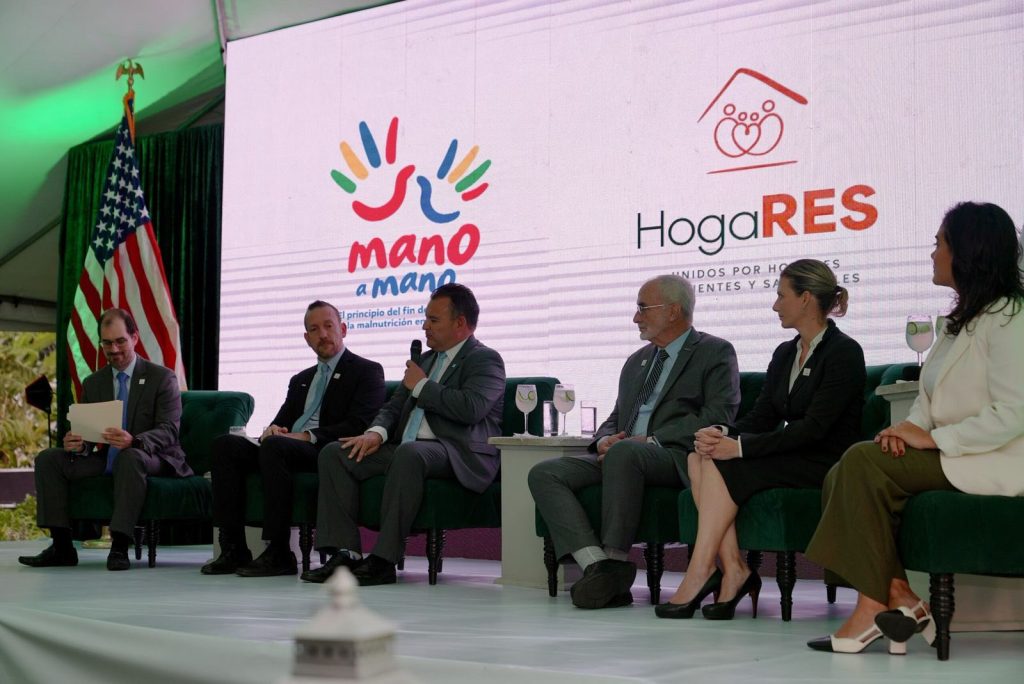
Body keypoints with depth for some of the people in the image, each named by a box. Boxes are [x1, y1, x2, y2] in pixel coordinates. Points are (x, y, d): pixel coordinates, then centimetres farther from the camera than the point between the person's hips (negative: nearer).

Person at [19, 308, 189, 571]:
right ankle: (61, 545, -15)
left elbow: (169, 430, -15)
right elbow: (85, 431, 9)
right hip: (106, 460, 6)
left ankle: (120, 547, -37)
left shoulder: (162, 378, -5)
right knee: (47, 459, -11)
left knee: (130, 457, -39)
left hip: (153, 459, -6)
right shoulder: (93, 383, 11)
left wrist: (134, 441, -37)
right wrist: (75, 443, -18)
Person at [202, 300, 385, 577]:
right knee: (225, 444, -15)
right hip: (285, 449, 7)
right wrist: (272, 430, -2)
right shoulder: (300, 380, 28)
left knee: (274, 446, -34)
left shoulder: (366, 371, 6)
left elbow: (358, 426, -8)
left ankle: (279, 554, -30)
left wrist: (307, 436, -18)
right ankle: (233, 550, -18)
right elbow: (281, 422, 24)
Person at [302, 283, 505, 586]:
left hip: (457, 454, -8)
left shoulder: (485, 359, -1)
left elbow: (470, 408, -20)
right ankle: (345, 553, -15)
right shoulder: (427, 359, 24)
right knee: (334, 453, -8)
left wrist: (421, 386, -7)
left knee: (409, 453, -40)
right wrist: (376, 433, -3)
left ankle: (383, 560, -36)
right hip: (405, 449, 8)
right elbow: (394, 407, 20)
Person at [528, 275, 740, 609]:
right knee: (544, 474, -16)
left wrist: (652, 441, -16)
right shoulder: (636, 361, 26)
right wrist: (605, 440, -1)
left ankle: (616, 562, -28)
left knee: (624, 453, -39)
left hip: (678, 458, -7)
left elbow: (717, 418, -9)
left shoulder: (716, 353, 4)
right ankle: (598, 567, -28)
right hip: (621, 456, 7)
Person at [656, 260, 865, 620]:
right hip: (791, 459, 8)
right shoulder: (785, 353, 15)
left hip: (825, 465, -8)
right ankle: (734, 570, -21)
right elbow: (762, 417, 9)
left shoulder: (843, 352, -10)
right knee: (699, 457, -14)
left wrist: (739, 447, -24)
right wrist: (723, 433, -13)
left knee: (723, 465, -24)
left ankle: (699, 574, -20)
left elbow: (814, 427, -20)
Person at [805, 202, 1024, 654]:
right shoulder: (963, 318, 19)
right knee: (844, 476, -13)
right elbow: (931, 396, 19)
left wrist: (930, 437, -19)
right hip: (947, 454, 9)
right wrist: (911, 426, -3)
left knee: (863, 463, -24)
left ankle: (875, 606, -18)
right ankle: (899, 599, -16)